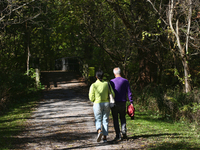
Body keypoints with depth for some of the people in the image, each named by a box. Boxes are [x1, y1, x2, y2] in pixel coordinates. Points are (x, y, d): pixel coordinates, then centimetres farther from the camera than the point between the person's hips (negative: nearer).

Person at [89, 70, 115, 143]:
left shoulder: (93, 85, -9)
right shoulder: (107, 84, -3)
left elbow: (91, 98, -9)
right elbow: (112, 94, -1)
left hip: (97, 104, -2)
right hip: (106, 104, 2)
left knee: (98, 120, 8)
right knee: (105, 121, 10)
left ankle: (99, 131, -21)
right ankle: (105, 137, 8)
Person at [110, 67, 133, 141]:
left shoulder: (112, 82, -6)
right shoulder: (125, 81, 0)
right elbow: (129, 93, -2)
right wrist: (131, 102, 1)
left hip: (114, 103, -2)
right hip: (123, 103, 2)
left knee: (115, 119, 5)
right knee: (123, 118, 18)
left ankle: (118, 135, 1)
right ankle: (124, 130, -4)